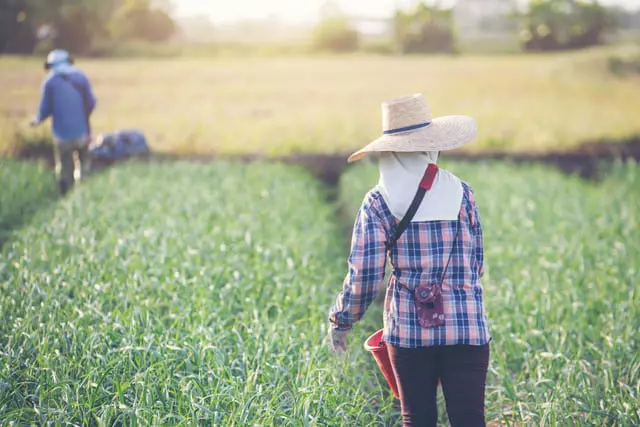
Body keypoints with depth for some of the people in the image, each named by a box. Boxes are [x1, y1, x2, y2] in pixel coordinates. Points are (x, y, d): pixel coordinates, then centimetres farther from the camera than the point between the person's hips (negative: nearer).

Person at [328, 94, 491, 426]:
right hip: (467, 326, 0)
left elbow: (363, 274, -6)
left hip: (409, 327, 0)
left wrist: (342, 320, 9)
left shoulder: (378, 203, -4)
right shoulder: (461, 194, 0)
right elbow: (476, 262, 9)